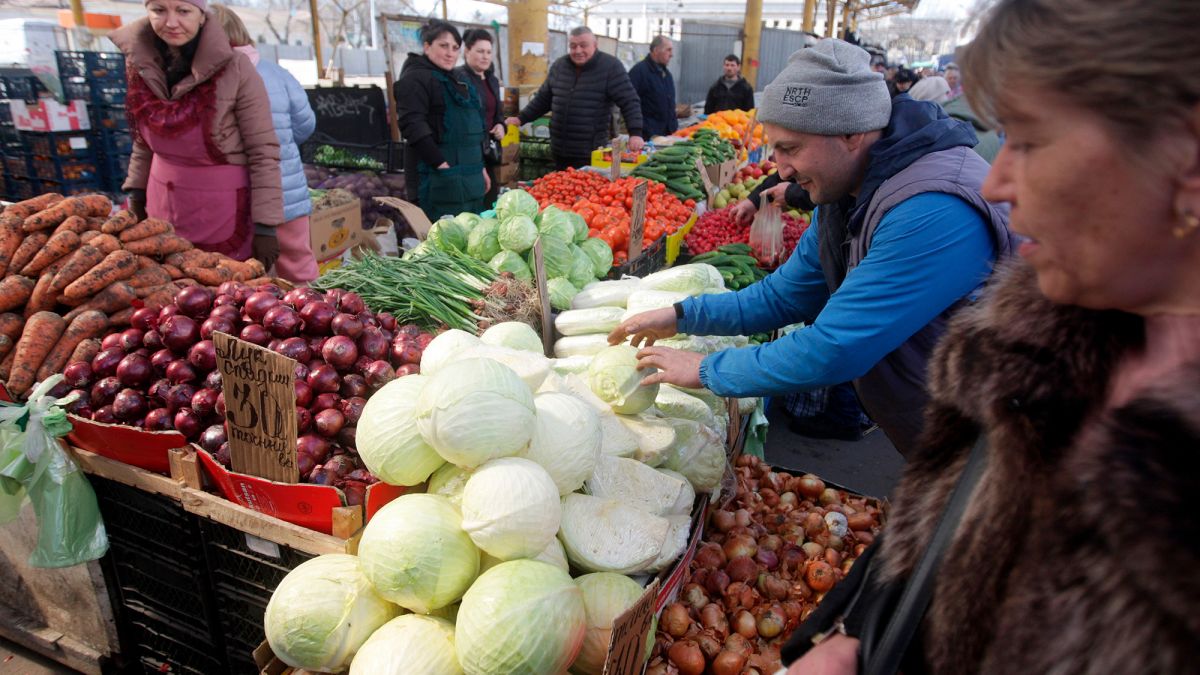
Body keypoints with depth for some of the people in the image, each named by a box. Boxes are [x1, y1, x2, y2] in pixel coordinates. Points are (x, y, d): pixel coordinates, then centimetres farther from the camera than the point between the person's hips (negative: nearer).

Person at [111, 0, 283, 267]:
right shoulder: (140, 62, 0)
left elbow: (263, 151, -14)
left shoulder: (235, 68, -16)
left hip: (224, 210, -5)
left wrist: (266, 226, -16)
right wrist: (136, 192, 13)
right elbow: (145, 140, 14)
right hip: (163, 207, 5)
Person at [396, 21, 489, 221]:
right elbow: (413, 126, -18)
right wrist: (442, 165, -22)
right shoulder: (416, 78, -6)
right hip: (437, 179, -9)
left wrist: (480, 167, 23)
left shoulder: (455, 81, 23)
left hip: (468, 179, 9)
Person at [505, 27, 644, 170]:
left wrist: (635, 134, -20)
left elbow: (629, 101, -10)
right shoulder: (559, 66, 11)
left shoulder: (610, 66, -6)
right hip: (559, 152, 6)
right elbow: (543, 99, 21)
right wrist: (521, 119, 16)